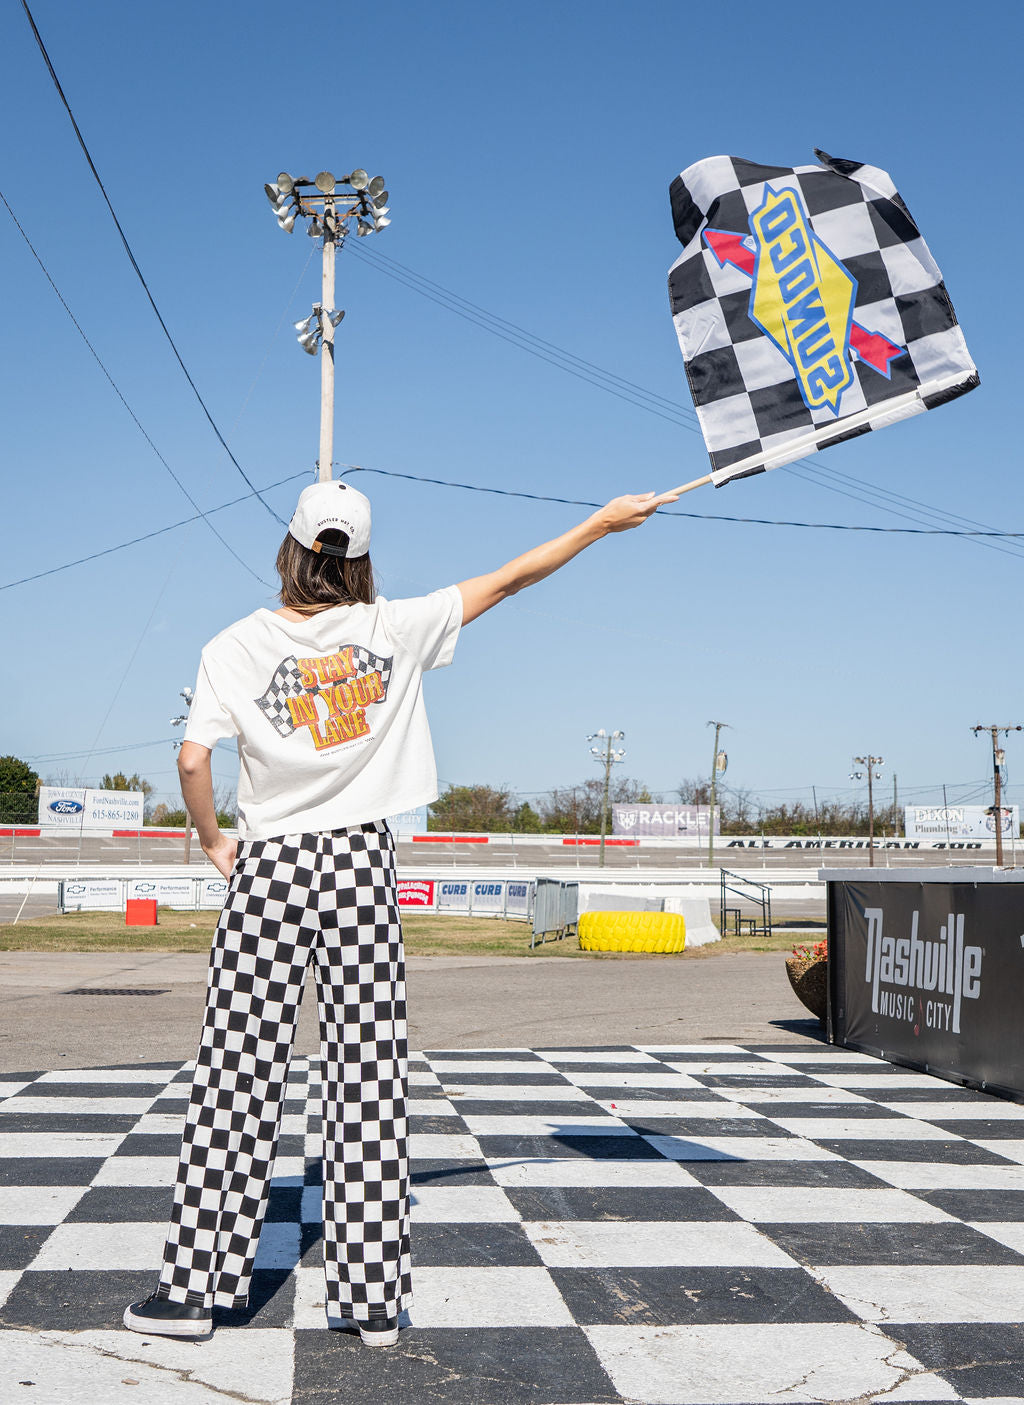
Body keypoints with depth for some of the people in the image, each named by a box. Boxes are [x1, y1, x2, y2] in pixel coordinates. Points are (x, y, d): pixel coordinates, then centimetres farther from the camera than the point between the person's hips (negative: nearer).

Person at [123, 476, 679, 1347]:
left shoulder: (235, 648, -3)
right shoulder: (394, 629, -2)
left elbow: (193, 762, -11)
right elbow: (509, 580, 5)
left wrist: (211, 840, 8)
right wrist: (602, 522, 14)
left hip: (268, 867, 0)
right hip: (359, 863, 1)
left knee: (238, 1076, 5)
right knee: (367, 1079, 4)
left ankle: (196, 1286, 10)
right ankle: (372, 1298, 9)